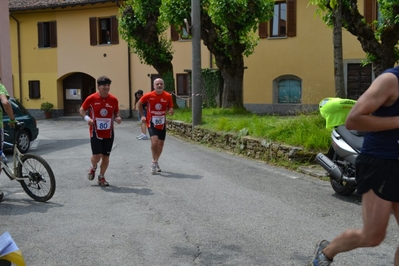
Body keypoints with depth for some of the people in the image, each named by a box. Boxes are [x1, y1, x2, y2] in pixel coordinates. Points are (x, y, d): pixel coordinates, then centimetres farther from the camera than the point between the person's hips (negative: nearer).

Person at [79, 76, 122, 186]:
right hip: (95, 132, -3)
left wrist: (117, 118, -9)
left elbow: (116, 113, 13)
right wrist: (87, 118, -14)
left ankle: (101, 177, 27)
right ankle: (93, 168, 26)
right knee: (97, 156, -9)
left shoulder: (113, 99, -1)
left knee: (106, 156, 7)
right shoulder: (91, 98, -8)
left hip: (109, 133, 3)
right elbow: (82, 110, 5)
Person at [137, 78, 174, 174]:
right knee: (154, 142, -22)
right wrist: (142, 115, 3)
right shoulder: (148, 96, -11)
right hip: (152, 123, -3)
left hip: (162, 123, 3)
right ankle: (154, 163, -6)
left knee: (161, 144, 11)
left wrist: (171, 111, -20)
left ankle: (156, 162, 32)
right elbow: (139, 103, 7)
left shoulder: (168, 96, -7)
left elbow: (170, 108, 4)